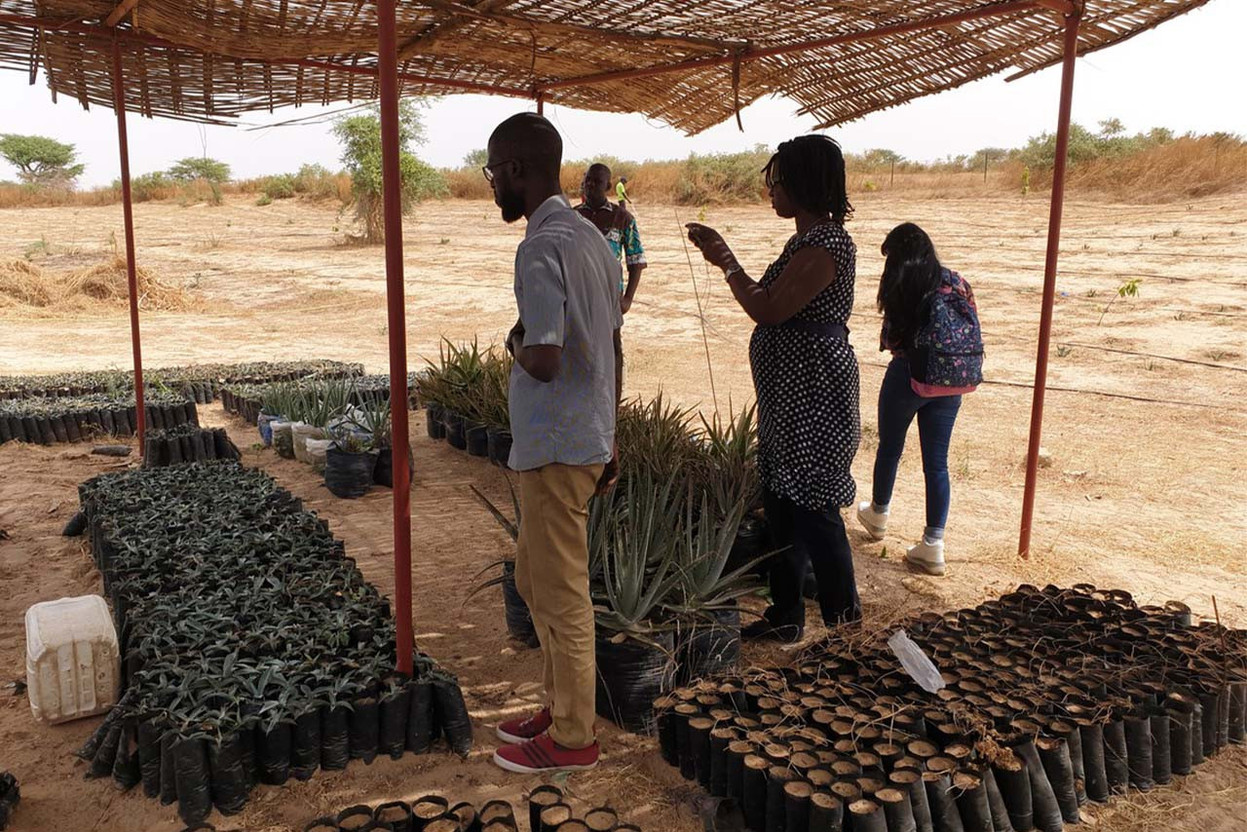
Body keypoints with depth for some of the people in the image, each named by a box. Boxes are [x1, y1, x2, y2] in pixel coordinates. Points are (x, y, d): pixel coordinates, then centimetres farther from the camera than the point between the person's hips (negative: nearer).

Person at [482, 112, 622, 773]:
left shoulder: (541, 248, -19)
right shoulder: (592, 237, 11)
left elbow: (543, 361, -28)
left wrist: (514, 344, -5)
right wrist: (612, 439, 19)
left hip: (555, 447, -10)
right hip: (590, 438, 10)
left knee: (562, 596, 5)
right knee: (536, 578, 22)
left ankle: (572, 739, 22)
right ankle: (561, 707, 35)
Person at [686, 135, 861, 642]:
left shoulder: (824, 245, -19)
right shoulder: (809, 240, 13)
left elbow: (768, 310, -21)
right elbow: (771, 301, 17)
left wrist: (727, 263, -9)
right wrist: (722, 254, 14)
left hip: (812, 397, -10)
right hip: (790, 394, 10)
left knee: (813, 509, -1)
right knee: (782, 506, 15)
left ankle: (843, 616, 17)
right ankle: (785, 615, 27)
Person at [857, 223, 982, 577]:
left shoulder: (902, 286, -9)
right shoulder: (957, 283, 5)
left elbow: (893, 338, -11)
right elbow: (971, 333, 4)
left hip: (910, 376, -4)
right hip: (951, 382, 4)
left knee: (889, 449, 18)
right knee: (937, 462, 6)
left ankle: (878, 515, 40)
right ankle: (933, 546, 6)